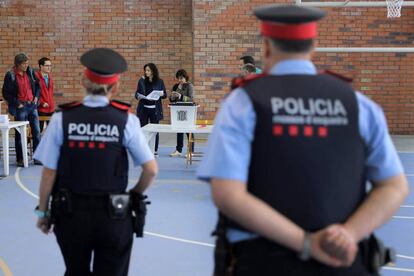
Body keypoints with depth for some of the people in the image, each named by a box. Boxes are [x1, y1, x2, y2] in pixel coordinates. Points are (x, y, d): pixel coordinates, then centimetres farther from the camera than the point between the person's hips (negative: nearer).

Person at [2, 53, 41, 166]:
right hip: (21, 107, -5)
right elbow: (6, 93, -7)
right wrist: (17, 104, -11)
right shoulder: (10, 75, -10)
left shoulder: (30, 71, 4)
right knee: (20, 134, 3)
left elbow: (37, 85, 19)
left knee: (36, 132, 5)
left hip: (32, 105, 5)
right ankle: (20, 159, 12)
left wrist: (36, 97, 6)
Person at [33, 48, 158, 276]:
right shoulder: (126, 120, -8)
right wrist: (136, 194, 12)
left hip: (71, 214, 1)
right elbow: (151, 170, -7)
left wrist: (43, 211, 8)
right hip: (113, 216, -1)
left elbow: (49, 173, -5)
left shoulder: (62, 119, -7)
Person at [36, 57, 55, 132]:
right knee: (39, 129, -1)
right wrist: (42, 103, -16)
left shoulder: (49, 76, 13)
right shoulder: (36, 76, -12)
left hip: (51, 108, 7)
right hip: (40, 108, -7)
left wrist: (51, 103, 16)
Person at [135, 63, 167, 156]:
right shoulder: (142, 81, 5)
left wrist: (161, 94, -17)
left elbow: (165, 95, 5)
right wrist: (138, 96, -13)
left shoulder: (159, 81, 2)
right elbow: (137, 93, 9)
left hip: (155, 109, -1)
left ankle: (155, 150, 13)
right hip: (143, 108, 1)